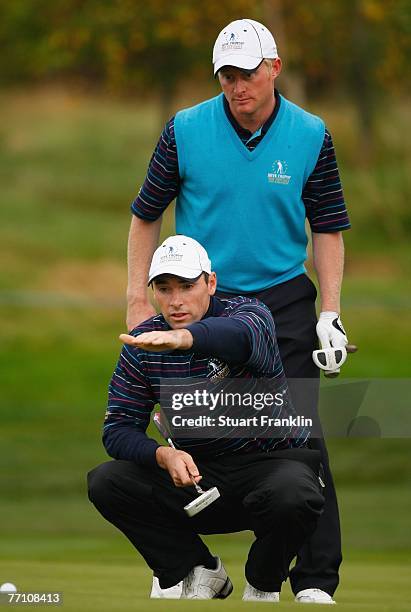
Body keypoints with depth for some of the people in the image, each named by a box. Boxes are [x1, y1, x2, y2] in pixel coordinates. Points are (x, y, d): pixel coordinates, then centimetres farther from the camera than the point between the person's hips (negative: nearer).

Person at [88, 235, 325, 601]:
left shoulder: (249, 313, -15)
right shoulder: (141, 345, -2)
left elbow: (240, 334, -42)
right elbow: (118, 429, -6)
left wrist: (181, 338, -64)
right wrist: (164, 455, -29)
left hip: (271, 458, -4)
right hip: (195, 475, 4)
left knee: (291, 496, -38)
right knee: (106, 482, -18)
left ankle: (263, 585, -4)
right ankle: (200, 573, 0)